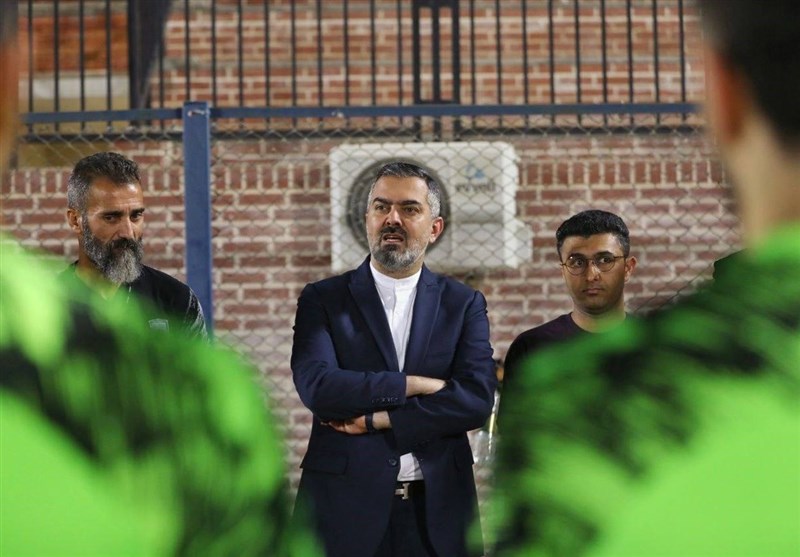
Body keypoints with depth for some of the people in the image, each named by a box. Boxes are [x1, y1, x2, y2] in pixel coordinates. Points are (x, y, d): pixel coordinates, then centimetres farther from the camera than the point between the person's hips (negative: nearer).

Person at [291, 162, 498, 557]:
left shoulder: (464, 304, 7)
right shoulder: (322, 300, 4)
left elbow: (477, 401, -7)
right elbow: (317, 387, -12)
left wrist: (375, 420, -11)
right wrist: (414, 384, -11)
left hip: (437, 510, 1)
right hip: (345, 507, -1)